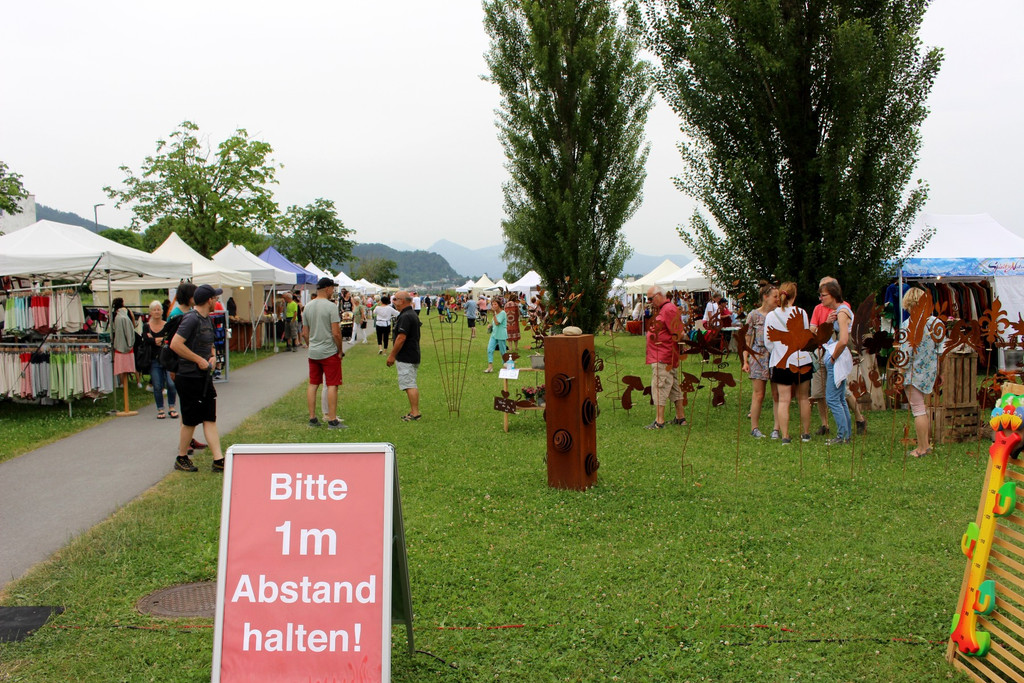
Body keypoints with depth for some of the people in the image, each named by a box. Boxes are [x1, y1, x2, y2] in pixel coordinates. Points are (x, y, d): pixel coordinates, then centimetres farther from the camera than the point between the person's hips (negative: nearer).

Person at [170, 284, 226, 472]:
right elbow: (175, 344, -24)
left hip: (205, 376, 9)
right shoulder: (192, 319, -16)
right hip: (189, 377, -9)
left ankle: (218, 460, 7)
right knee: (191, 421, 2)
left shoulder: (207, 319, 13)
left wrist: (213, 356, 6)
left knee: (210, 418, 6)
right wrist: (199, 360, -20)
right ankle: (181, 459, 18)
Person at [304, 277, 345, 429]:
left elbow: (304, 333, 11)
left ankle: (312, 418, 15)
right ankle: (332, 420, -2)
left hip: (313, 353, 7)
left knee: (312, 385, 11)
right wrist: (340, 350, -5)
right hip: (329, 352, -6)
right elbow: (336, 333, -17)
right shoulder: (331, 306, -13)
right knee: (332, 385, -2)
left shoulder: (308, 307, 8)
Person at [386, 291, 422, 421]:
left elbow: (401, 338, -23)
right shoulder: (413, 314, 15)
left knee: (409, 385, -8)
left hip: (406, 357, -11)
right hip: (413, 355, 11)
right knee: (411, 384, 14)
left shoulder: (405, 317, -18)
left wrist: (392, 355, -16)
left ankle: (415, 413, -6)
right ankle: (413, 411, 19)